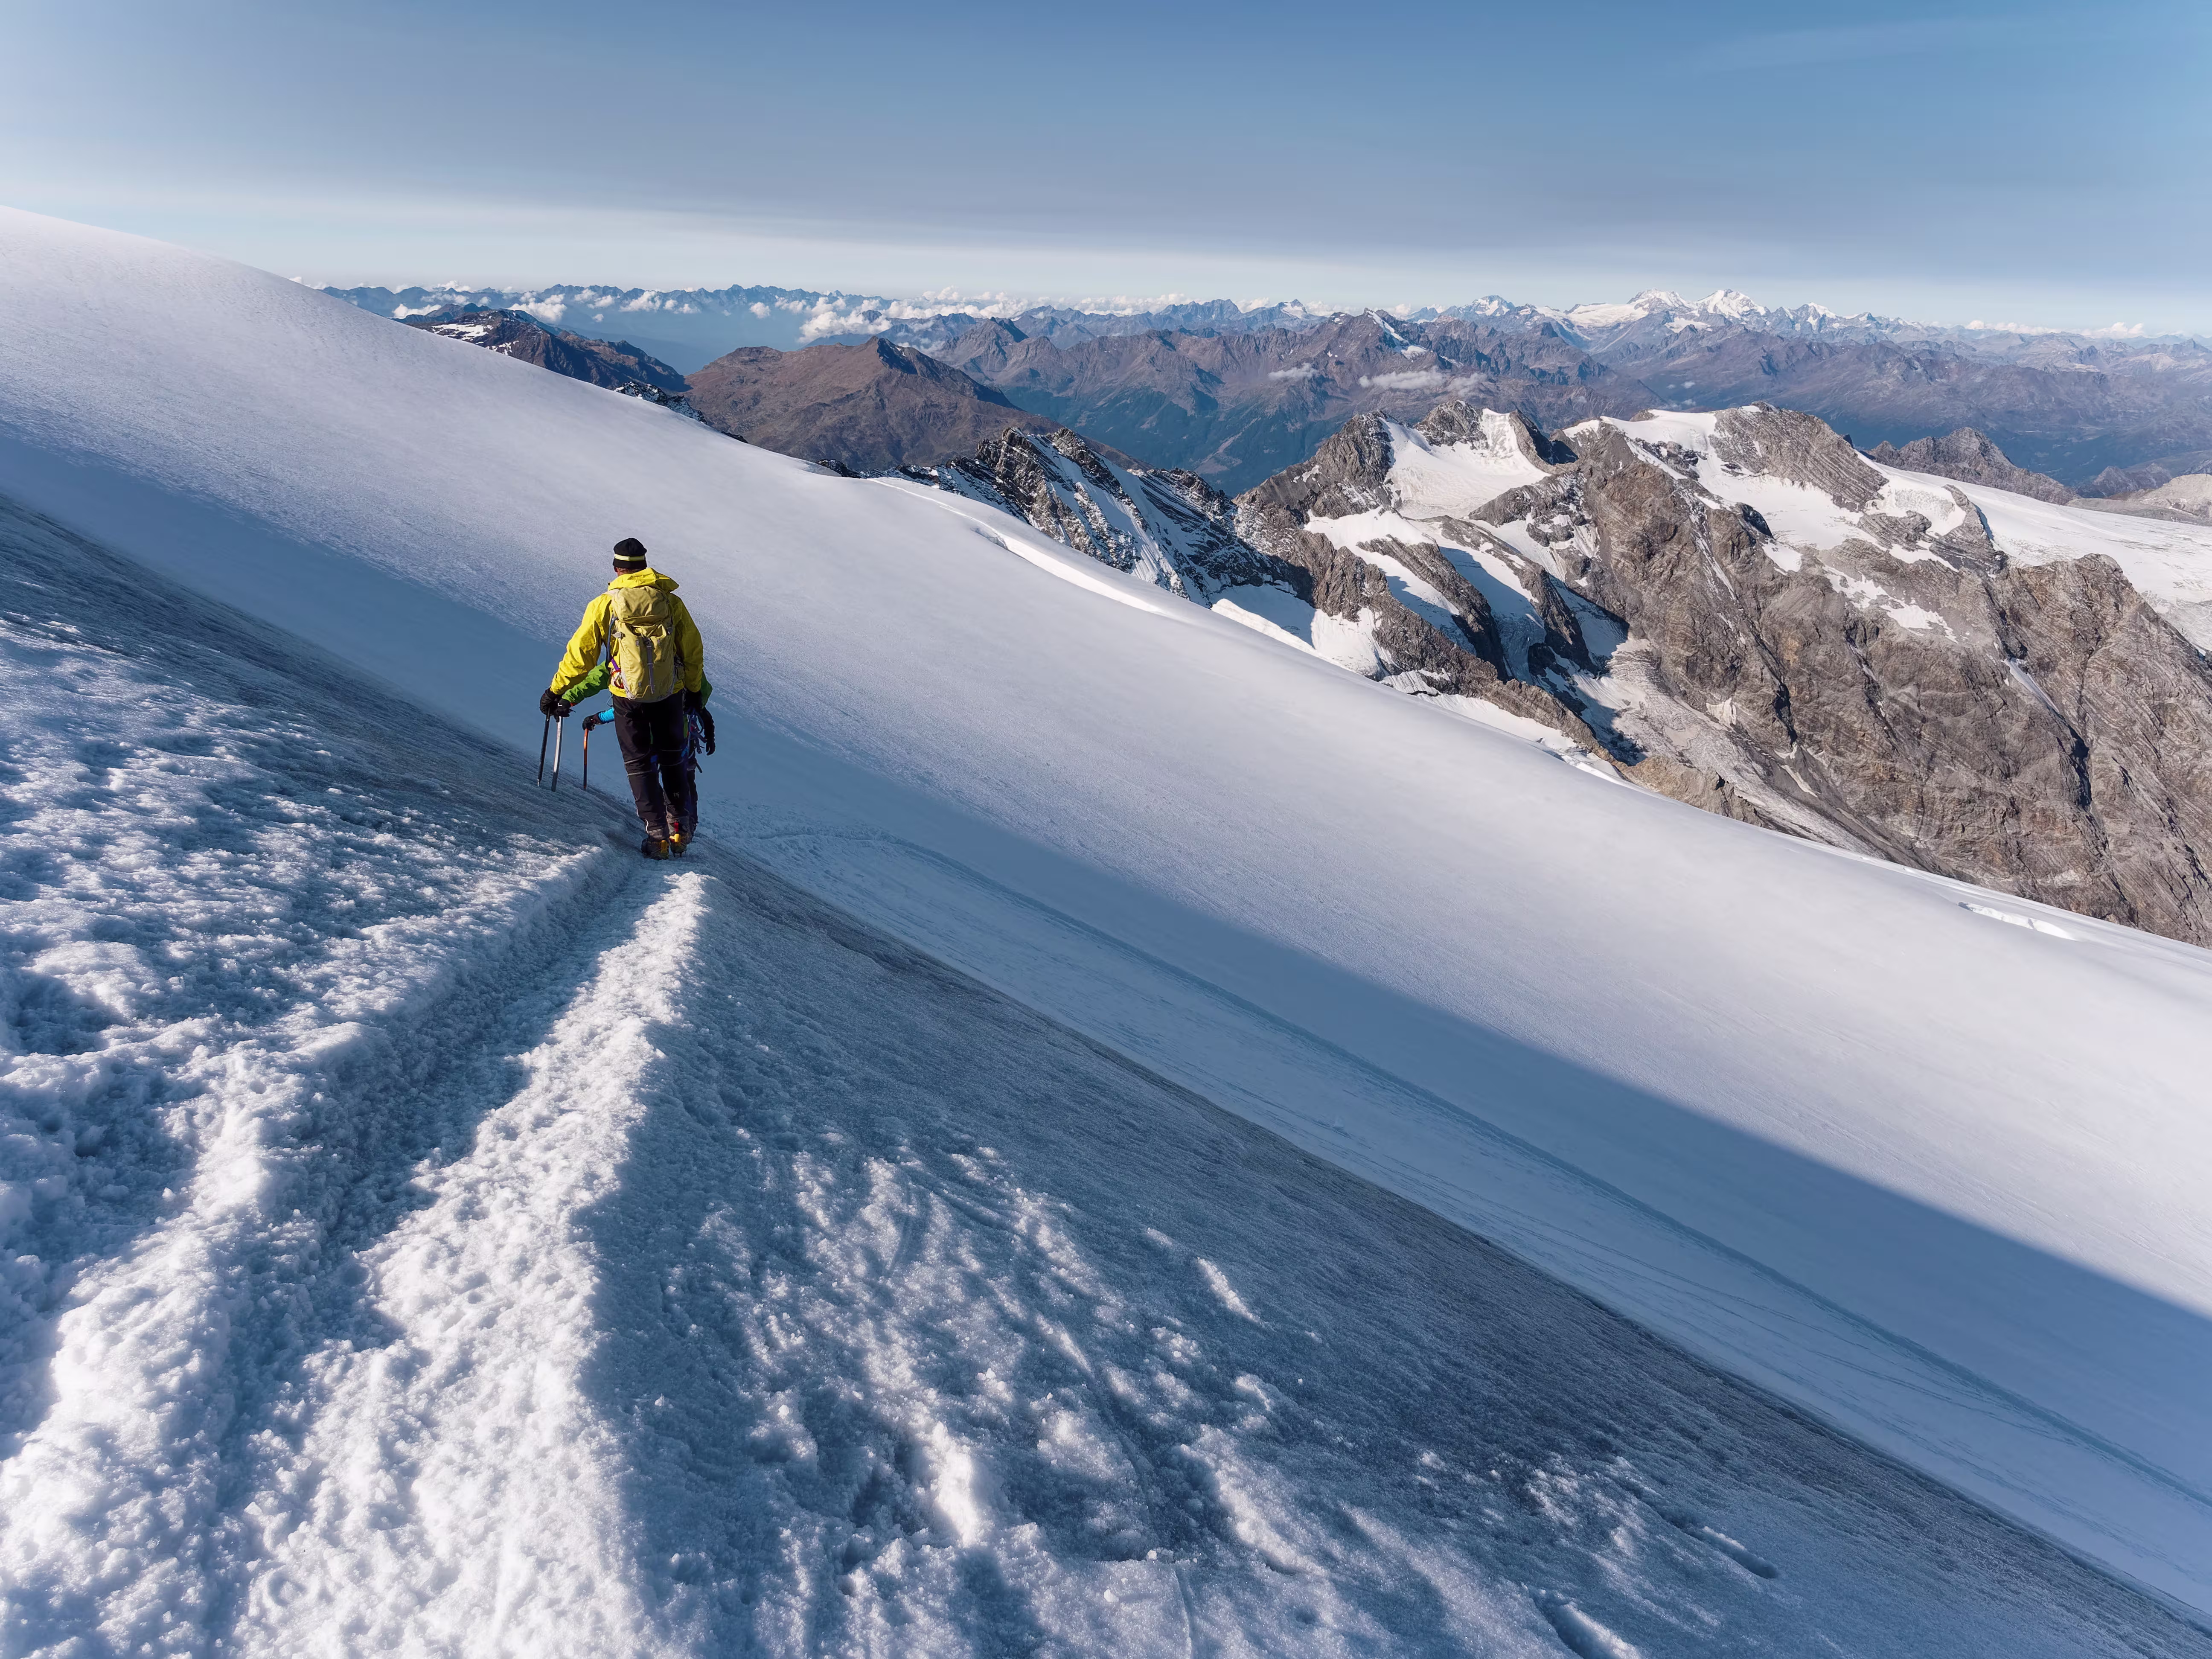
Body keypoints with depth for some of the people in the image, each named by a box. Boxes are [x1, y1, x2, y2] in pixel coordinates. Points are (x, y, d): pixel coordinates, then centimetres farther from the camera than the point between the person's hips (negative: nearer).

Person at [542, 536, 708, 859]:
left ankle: (658, 836, 5)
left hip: (629, 698, -2)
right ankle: (681, 829, 24)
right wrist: (695, 689, 23)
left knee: (639, 765, 9)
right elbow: (693, 650, 8)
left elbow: (580, 654, -2)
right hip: (671, 695, 2)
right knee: (672, 760, 20)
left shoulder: (604, 605, -5)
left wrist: (557, 692, 9)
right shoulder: (671, 602, 0)